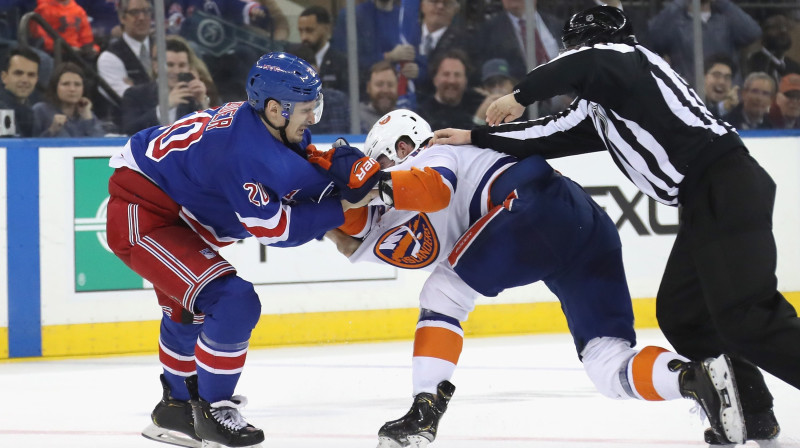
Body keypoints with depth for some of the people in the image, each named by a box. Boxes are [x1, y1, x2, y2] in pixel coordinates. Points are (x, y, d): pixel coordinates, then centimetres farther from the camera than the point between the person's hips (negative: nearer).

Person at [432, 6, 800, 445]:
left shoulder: (626, 58, -3)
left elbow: (583, 64, -25)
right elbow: (553, 135, 24)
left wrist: (520, 96, -17)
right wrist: (474, 137, 26)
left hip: (728, 187, -10)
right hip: (703, 203, 10)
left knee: (743, 316, -18)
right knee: (681, 313, 12)